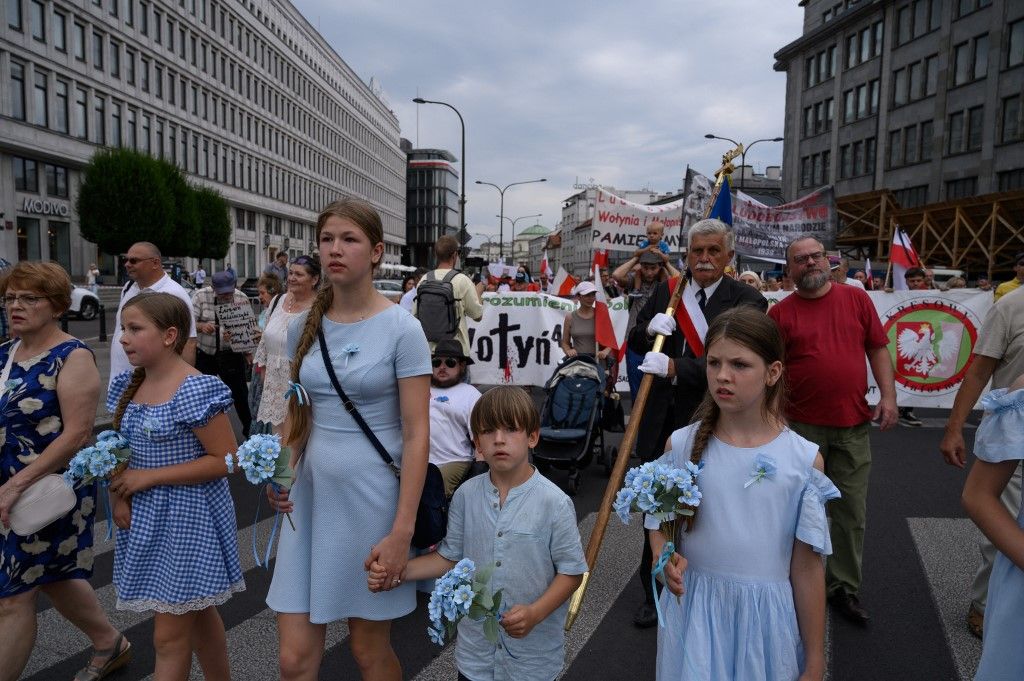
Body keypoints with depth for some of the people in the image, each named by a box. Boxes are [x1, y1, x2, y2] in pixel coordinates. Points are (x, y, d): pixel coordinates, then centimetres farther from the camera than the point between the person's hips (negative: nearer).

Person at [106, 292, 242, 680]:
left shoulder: (196, 390, -20)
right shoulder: (127, 386, 4)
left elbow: (224, 460, -21)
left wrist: (148, 477, -19)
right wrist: (119, 494, -3)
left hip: (188, 520, -7)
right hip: (144, 519, 7)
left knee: (170, 636, 2)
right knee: (197, 616, 22)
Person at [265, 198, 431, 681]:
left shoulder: (401, 329, -11)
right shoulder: (304, 326, 4)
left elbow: (416, 434, -12)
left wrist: (401, 532, -16)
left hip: (373, 498, -4)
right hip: (310, 496, 4)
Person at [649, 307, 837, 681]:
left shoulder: (804, 460, -9)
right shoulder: (681, 445, -6)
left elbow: (807, 568, -4)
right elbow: (659, 527, 6)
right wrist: (667, 559, -16)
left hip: (766, 617, 0)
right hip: (694, 609, 1)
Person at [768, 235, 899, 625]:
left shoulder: (856, 299, 5)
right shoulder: (781, 312, -1)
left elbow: (878, 348, 8)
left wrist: (888, 394, -2)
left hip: (853, 424, 2)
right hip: (802, 425, -2)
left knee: (852, 511, 8)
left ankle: (845, 588, 23)